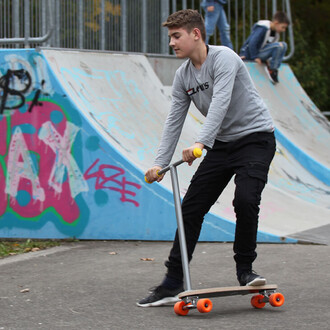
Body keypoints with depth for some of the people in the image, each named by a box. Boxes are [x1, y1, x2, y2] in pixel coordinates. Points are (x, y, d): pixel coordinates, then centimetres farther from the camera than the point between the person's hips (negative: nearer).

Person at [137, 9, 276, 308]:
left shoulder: (224, 58, -18)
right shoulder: (183, 75, 5)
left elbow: (220, 103, -31)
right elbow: (174, 121, 6)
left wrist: (200, 143, -42)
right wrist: (160, 163, -5)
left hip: (256, 136, -7)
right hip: (222, 145, 7)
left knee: (245, 200, -26)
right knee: (191, 207, 0)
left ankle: (245, 269, -3)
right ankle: (173, 284, 4)